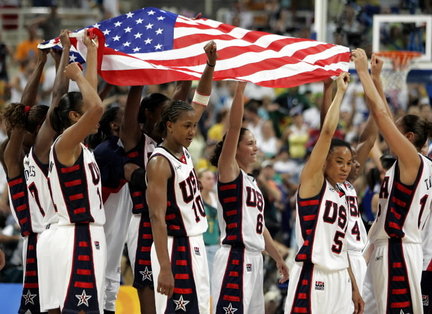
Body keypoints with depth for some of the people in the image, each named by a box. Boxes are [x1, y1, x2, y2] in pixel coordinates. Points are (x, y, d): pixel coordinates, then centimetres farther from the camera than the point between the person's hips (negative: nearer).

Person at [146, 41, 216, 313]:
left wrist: (211, 65, 5)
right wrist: (164, 268, -28)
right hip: (175, 249, -9)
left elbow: (201, 101, 17)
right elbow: (157, 218, -21)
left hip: (195, 247, 9)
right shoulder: (160, 164, -15)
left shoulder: (183, 152, 9)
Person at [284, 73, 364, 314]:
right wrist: (340, 91, -7)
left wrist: (354, 289, 19)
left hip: (339, 278, 8)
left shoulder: (341, 196, 17)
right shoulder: (312, 182, -3)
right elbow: (328, 131, -13)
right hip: (313, 277, -8)